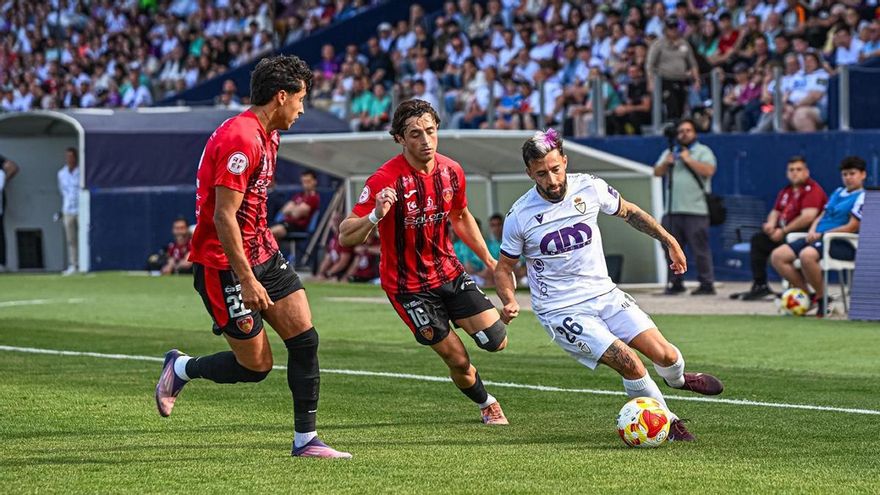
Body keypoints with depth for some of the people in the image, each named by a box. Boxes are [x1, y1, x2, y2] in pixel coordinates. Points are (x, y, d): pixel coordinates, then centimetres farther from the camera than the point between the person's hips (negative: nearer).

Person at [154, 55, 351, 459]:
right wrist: (247, 279, -25)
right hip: (223, 265, -10)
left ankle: (305, 440, 6)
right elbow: (223, 217, -25)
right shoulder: (240, 140, -22)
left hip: (262, 255, 10)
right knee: (256, 365, -3)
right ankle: (181, 368, 23)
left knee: (305, 338, 0)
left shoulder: (267, 136, 11)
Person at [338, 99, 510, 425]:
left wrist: (489, 260, 18)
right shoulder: (386, 180, -23)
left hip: (449, 272, 5)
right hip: (408, 285, -5)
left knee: (496, 340, -4)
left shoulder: (451, 171, -5)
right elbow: (345, 237, -25)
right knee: (458, 361, -5)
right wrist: (375, 216, -44)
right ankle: (487, 404, 27)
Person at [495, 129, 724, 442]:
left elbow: (628, 212, 15)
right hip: (561, 311, -3)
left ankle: (677, 379, 29)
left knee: (664, 355, -9)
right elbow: (504, 267, 3)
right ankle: (667, 422, 2)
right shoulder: (520, 216, -12)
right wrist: (509, 302, -16)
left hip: (604, 295, 3)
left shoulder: (590, 188, -6)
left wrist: (669, 242, 15)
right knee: (628, 362, -23)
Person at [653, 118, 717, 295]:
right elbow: (657, 172, 14)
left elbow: (708, 171, -11)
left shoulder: (703, 151, 4)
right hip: (672, 211, 6)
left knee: (700, 248, -8)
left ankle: (707, 283, -5)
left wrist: (688, 160, -9)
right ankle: (675, 282, 16)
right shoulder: (670, 152, 20)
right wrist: (666, 163, -4)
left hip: (696, 210, -5)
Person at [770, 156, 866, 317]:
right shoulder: (838, 192, 23)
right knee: (777, 256, -6)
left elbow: (852, 227, -12)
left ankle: (822, 297, -20)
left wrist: (822, 235, -13)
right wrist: (812, 231, 1)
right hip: (817, 238, 9)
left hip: (842, 244, -9)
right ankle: (807, 295, -3)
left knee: (807, 255, -39)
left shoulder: (862, 198, -3)